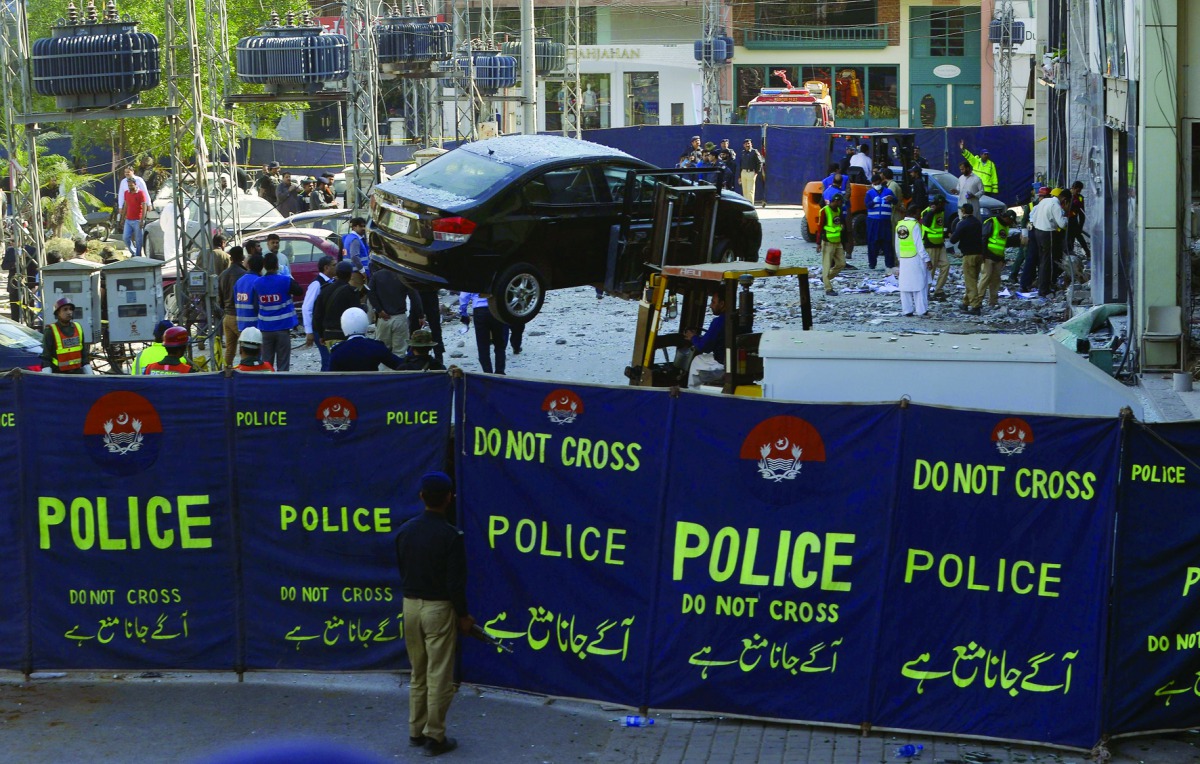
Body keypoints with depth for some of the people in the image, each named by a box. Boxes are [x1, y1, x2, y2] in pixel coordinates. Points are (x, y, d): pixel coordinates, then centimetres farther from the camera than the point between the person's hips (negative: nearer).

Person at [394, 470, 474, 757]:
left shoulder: (404, 531, 1)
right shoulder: (450, 536, -17)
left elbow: (401, 571, 9)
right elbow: (456, 583, -16)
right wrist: (463, 615, -3)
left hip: (410, 605, 6)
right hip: (438, 608, -6)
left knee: (418, 674, 17)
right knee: (439, 676, 2)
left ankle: (416, 731, 23)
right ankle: (435, 736, 5)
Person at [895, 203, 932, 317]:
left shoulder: (899, 226, 7)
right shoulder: (915, 225, -13)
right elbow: (919, 245, -16)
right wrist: (927, 260, -12)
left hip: (903, 260, 6)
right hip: (915, 259, -6)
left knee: (905, 285, 8)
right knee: (919, 285, 0)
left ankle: (907, 310, 10)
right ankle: (921, 310, 0)